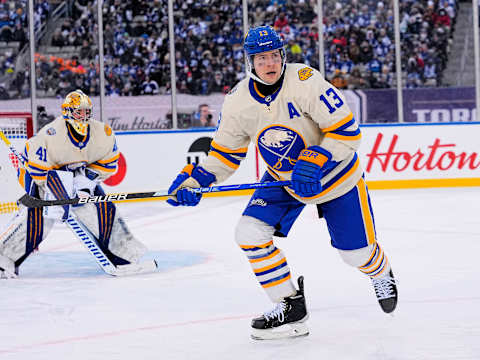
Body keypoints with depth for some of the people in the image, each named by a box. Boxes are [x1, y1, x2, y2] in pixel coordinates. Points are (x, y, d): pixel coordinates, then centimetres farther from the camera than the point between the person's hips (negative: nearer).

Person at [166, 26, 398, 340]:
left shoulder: (305, 82, -28)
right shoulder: (238, 101, -13)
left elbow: (347, 131, -26)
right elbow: (226, 151, 0)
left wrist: (315, 161, -36)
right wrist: (196, 178, -14)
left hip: (334, 173, -4)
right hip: (282, 178, 4)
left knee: (357, 252, 1)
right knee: (249, 232, -14)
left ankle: (381, 274, 42)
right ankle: (291, 307, 0)